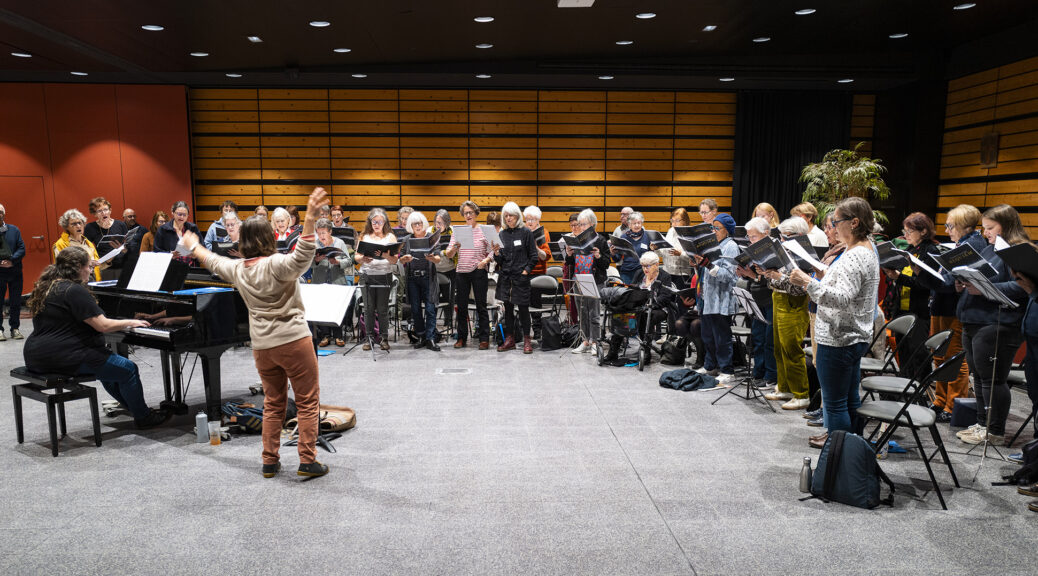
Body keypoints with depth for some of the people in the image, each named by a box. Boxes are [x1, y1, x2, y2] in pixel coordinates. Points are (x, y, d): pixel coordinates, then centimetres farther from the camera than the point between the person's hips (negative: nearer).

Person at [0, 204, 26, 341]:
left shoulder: (14, 230, 5)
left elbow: (22, 248, 2)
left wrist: (11, 261, -13)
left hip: (14, 271, 2)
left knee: (15, 302, 7)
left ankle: (15, 328, 16)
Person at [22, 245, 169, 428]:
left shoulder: (47, 287, 13)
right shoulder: (74, 291, -18)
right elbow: (103, 325, -19)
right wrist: (130, 323, -3)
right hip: (64, 357, -11)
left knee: (107, 365, 28)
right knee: (129, 370, -5)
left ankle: (134, 407, 33)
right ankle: (142, 417, 8)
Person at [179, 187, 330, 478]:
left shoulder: (237, 269, 4)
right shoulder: (277, 265, -16)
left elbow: (213, 261, 24)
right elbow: (303, 256, -35)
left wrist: (194, 247, 44)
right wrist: (310, 218, -44)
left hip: (262, 346, 6)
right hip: (294, 340, -6)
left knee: (273, 403, 18)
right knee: (308, 401, 4)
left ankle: (270, 461, 22)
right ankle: (308, 460, 4)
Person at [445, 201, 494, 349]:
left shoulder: (484, 230, 1)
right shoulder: (457, 231, 7)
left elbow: (491, 251, -1)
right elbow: (449, 254, 3)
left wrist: (486, 260, -20)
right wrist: (453, 248, -18)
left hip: (479, 272, -3)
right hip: (461, 272, 3)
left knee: (481, 305, 0)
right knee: (461, 306, 7)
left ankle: (484, 339, 7)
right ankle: (461, 338, 19)